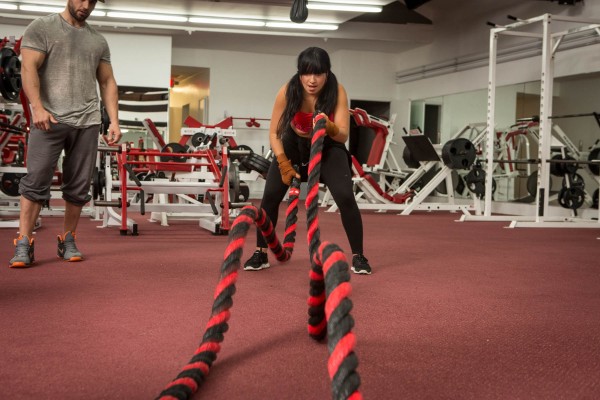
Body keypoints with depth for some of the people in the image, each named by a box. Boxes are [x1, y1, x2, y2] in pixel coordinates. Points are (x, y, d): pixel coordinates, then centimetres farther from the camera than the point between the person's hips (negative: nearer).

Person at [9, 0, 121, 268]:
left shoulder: (98, 41, 19)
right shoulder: (41, 28, 6)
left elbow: (107, 82, 18)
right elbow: (28, 68, -5)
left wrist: (114, 122, 7)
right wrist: (37, 107, -20)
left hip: (87, 123, 4)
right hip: (50, 119, -4)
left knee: (79, 187, 3)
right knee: (36, 181, -8)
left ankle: (68, 241, 14)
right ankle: (23, 245, -5)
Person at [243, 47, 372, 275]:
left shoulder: (337, 92, -28)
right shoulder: (287, 92, -26)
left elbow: (343, 136, -29)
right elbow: (274, 132, -15)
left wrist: (330, 127, -50)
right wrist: (284, 164, -24)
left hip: (328, 147, -1)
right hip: (294, 144, 1)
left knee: (345, 197, -18)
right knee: (270, 196, -11)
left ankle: (358, 256, -3)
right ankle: (260, 254, 5)